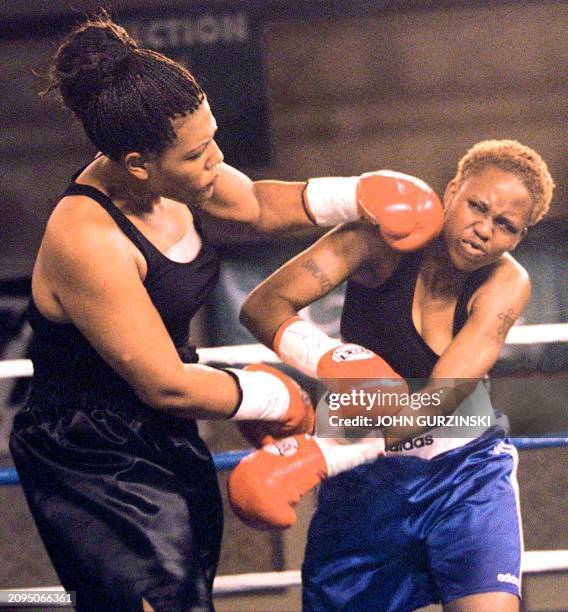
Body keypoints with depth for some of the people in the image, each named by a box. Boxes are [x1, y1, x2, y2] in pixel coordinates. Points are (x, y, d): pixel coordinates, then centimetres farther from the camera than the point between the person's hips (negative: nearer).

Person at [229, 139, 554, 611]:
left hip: (465, 467, -1)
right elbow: (263, 305, -25)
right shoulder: (385, 240, -17)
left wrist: (320, 455, -43)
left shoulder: (507, 284, -17)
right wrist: (330, 360, -45)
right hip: (366, 474, 1)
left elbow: (440, 400, -30)